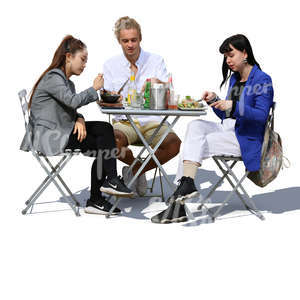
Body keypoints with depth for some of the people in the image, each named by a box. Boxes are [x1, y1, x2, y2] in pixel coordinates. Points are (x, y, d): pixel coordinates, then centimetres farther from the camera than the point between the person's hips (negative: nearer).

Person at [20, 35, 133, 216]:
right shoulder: (53, 77, -11)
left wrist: (79, 120, -6)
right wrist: (94, 89, -13)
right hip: (48, 136, -9)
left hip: (61, 132, 9)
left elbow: (72, 110, 17)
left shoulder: (67, 81, 21)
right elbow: (73, 101, -25)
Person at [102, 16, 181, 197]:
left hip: (152, 121, 0)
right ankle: (138, 165, 0)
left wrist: (159, 83, -23)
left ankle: (135, 171, -3)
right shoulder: (110, 65, 9)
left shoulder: (156, 61, 7)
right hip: (124, 122, 0)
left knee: (175, 144, -30)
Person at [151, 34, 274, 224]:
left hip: (246, 139, -8)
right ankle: (186, 185, -32)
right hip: (227, 130, 8)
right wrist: (215, 100, 3)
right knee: (196, 126, -20)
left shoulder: (262, 80, -7)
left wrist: (233, 106, -28)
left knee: (194, 143, -22)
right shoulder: (234, 78, 19)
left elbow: (262, 116, -18)